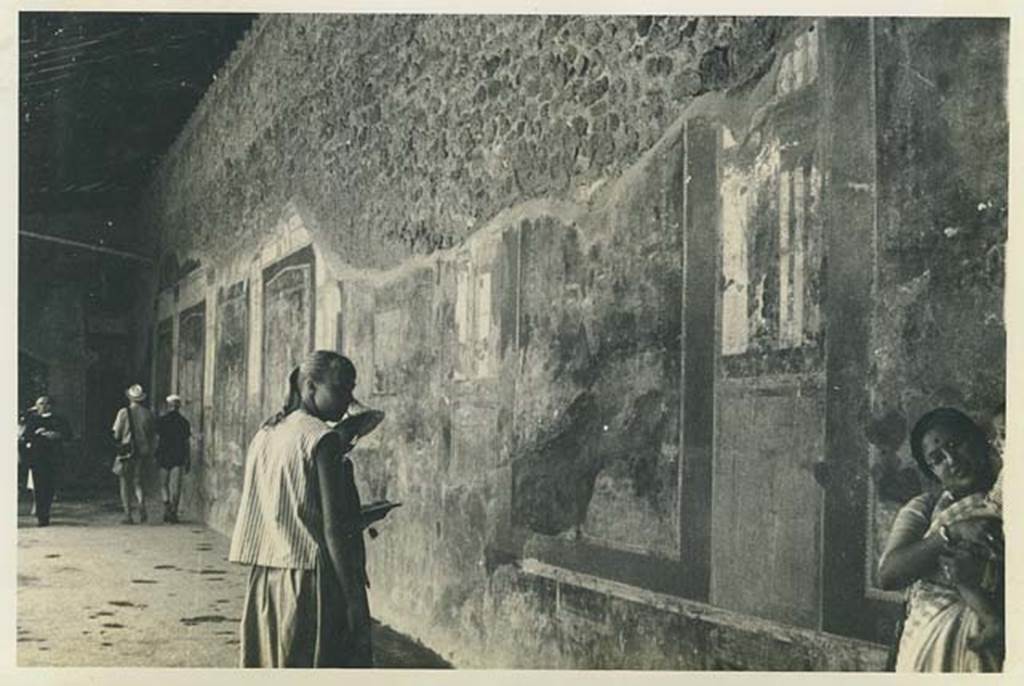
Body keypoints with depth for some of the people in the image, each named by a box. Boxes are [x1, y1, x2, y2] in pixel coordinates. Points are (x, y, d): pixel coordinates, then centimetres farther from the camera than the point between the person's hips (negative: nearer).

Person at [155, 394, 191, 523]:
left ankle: (167, 506, -5)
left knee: (164, 484, 13)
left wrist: (156, 455, 3)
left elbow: (157, 439, -4)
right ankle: (173, 512, -2)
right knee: (176, 486, 2)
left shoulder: (161, 420, -1)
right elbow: (186, 442, 3)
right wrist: (187, 459, 9)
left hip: (164, 456, 0)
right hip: (178, 458, 0)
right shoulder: (184, 422, 2)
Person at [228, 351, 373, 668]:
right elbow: (333, 529, -16)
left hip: (264, 579, 8)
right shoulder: (322, 439, -12)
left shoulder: (265, 434, 11)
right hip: (312, 579, -8)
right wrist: (353, 596, -14)